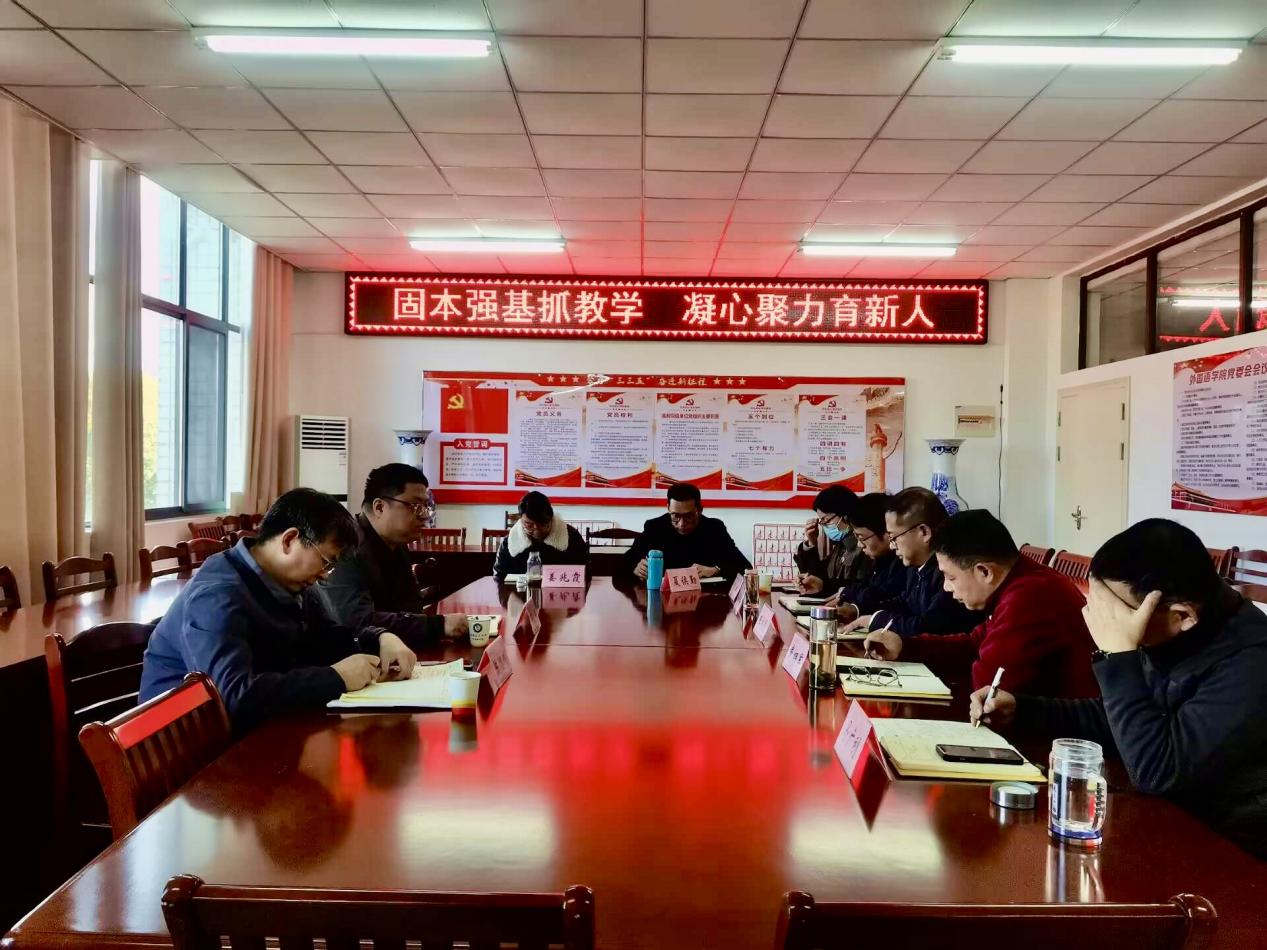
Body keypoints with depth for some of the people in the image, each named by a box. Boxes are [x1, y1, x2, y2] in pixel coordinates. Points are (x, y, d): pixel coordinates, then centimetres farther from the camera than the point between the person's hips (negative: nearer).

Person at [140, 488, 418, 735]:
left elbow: (331, 637, 16)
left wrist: (382, 639, -4)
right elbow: (235, 696, -36)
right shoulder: (217, 596, -24)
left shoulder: (291, 584, 4)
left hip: (256, 730, 8)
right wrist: (336, 678, -29)